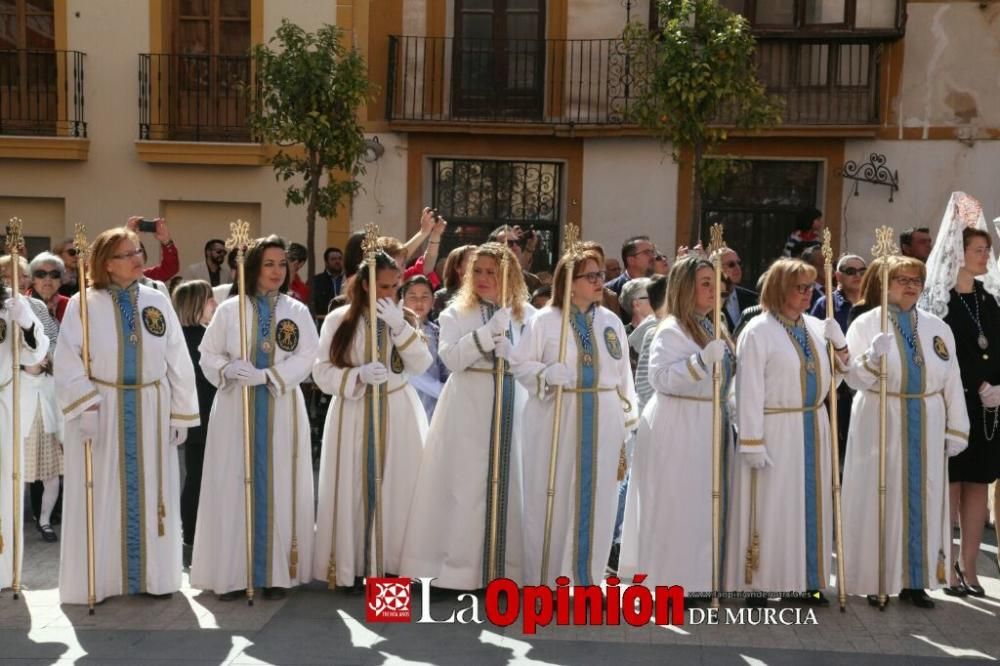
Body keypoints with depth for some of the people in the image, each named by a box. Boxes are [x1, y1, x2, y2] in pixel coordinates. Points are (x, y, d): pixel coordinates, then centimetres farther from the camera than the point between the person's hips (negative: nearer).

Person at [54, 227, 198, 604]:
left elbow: (178, 362, 4)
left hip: (151, 412, 3)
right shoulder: (83, 304, -4)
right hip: (102, 411, -2)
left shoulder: (158, 302, 3)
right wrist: (85, 407, -19)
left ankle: (154, 574, 20)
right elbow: (67, 362, -9)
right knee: (101, 496, 6)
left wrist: (181, 415, 3)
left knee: (150, 493, 9)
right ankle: (96, 579, 18)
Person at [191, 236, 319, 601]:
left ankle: (276, 571, 9)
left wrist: (265, 375, -18)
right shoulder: (229, 309, 3)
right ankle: (233, 571, 10)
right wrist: (227, 370, -17)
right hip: (236, 408, 0)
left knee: (278, 487, 2)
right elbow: (208, 354, 4)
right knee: (234, 485, 1)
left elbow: (304, 359, -6)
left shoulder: (298, 311, 4)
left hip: (281, 410, 0)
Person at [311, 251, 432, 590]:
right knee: (354, 488, 1)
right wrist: (359, 375, -18)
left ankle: (392, 561, 11)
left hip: (397, 414, 2)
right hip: (353, 414, -1)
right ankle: (353, 565, 11)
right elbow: (322, 372, -3)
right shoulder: (338, 320, -1)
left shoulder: (405, 319, 5)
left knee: (398, 488, 1)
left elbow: (421, 365, -8)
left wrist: (399, 327, -18)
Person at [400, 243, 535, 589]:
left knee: (510, 485, 5)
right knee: (465, 486, -1)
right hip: (468, 409, -2)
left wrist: (512, 352, -14)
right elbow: (452, 358, -11)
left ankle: (508, 567, 15)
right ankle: (459, 567, 7)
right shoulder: (456, 313, 4)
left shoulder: (527, 314, 9)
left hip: (514, 408, 2)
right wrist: (490, 331, -19)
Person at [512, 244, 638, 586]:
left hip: (602, 423, 4)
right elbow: (519, 364, -2)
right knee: (553, 499, 2)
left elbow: (623, 373, 11)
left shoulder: (612, 321, 7)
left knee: (596, 499, 7)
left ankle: (587, 576, 20)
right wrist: (547, 373, -20)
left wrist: (626, 417, 10)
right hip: (556, 421, -3)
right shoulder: (545, 320, -4)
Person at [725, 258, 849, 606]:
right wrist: (752, 443, -17)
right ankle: (760, 583, 11)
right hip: (774, 431, -6)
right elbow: (749, 390, -14)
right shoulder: (758, 331, -10)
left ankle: (810, 579, 24)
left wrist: (839, 341, 1)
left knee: (811, 504, 11)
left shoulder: (816, 327, 9)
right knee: (771, 505, 0)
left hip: (813, 428, 6)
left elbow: (833, 377, 15)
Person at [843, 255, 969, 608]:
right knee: (880, 499, 1)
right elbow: (854, 379, -9)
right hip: (880, 425, -3)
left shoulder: (938, 327, 8)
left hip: (926, 427, 3)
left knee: (922, 499, 6)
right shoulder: (865, 324, -1)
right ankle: (878, 580, 9)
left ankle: (915, 579, 15)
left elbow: (952, 382, 8)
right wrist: (873, 356, -28)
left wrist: (956, 429, 5)